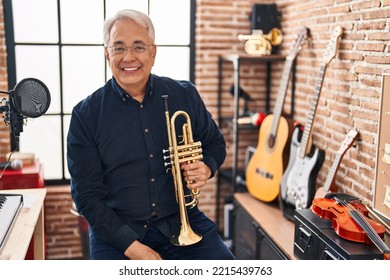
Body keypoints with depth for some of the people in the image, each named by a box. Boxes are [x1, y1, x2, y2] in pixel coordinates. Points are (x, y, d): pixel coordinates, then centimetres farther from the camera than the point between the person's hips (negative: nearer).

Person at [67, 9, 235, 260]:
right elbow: (87, 196, -5)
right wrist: (132, 246, -14)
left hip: (182, 221, 1)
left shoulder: (185, 95, 1)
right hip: (116, 230, -1)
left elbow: (215, 143, 16)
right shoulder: (86, 115, -4)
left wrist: (206, 167, -7)